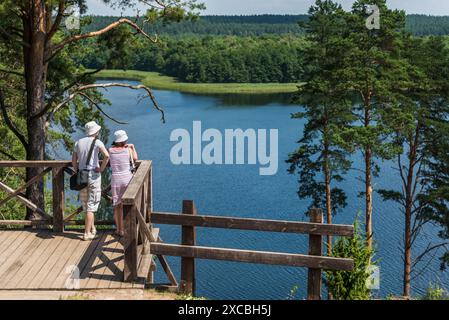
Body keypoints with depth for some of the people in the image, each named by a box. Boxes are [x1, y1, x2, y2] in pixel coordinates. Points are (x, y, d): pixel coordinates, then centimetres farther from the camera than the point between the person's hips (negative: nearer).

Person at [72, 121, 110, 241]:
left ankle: (92, 228, 27)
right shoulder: (97, 142, -7)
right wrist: (102, 169, -11)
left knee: (86, 204, 17)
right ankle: (87, 233, -1)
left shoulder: (79, 142, 10)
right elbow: (106, 156, -23)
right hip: (93, 176, -5)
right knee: (91, 206, -2)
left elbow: (74, 161, 12)